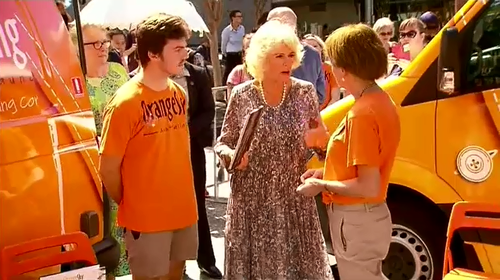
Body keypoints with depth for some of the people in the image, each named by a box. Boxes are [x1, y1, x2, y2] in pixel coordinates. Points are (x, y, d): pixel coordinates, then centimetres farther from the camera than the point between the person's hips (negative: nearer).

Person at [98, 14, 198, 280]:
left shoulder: (179, 94, 2)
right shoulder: (125, 102, -18)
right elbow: (108, 169, -12)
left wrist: (183, 196, 10)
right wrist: (130, 208, 1)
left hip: (183, 210, 6)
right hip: (146, 217, -6)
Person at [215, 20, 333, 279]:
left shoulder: (305, 92, -2)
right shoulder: (241, 95, -6)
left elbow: (320, 139, 8)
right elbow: (223, 143, 3)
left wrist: (321, 140, -14)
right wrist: (231, 155, -18)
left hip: (294, 198, 1)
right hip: (251, 199, -1)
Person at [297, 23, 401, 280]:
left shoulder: (362, 114, -24)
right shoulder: (380, 101, 4)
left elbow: (369, 187, -26)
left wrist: (322, 186, -14)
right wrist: (326, 173, 8)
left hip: (356, 222, -9)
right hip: (368, 217, 9)